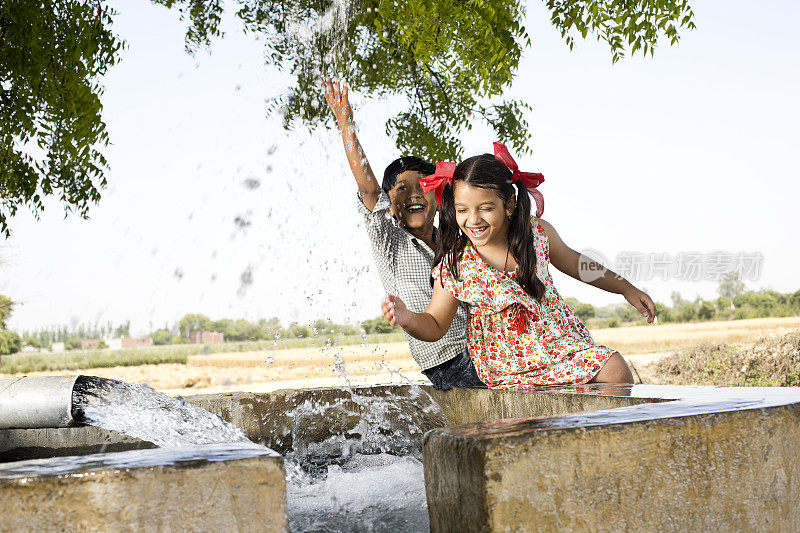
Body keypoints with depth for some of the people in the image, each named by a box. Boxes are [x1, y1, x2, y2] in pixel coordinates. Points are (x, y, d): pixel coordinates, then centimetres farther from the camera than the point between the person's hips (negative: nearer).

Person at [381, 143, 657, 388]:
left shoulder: (538, 232, -8)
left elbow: (571, 261, 13)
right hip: (508, 366, -2)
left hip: (560, 340, 2)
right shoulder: (454, 266, -14)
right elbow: (435, 324, -5)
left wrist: (627, 289, 20)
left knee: (616, 371, -16)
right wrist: (407, 318, -28)